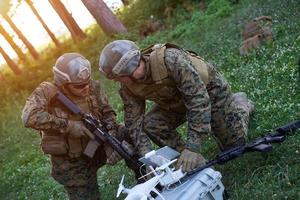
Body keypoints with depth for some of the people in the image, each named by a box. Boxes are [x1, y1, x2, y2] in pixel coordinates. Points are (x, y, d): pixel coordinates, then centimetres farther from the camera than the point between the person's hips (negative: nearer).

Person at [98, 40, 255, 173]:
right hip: (176, 102, 5)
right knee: (150, 125, -21)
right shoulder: (128, 88, -22)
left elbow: (198, 98, -44)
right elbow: (133, 123, -16)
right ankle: (191, 161, -1)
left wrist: (192, 147, -47)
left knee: (235, 144, 2)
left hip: (209, 88, -5)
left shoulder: (171, 59, -43)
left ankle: (240, 103, 32)